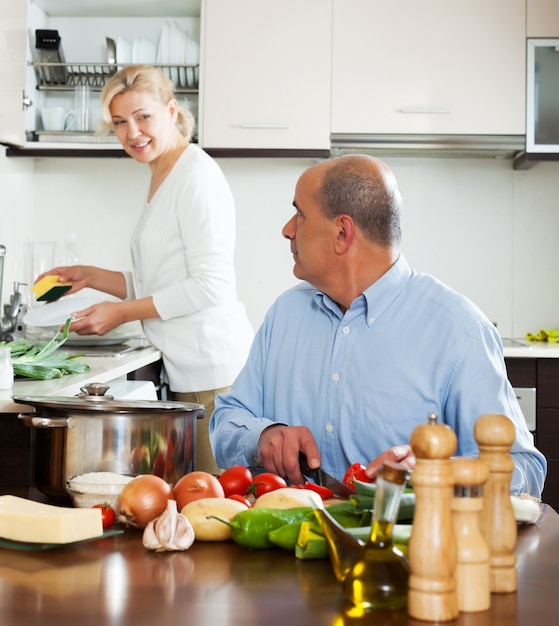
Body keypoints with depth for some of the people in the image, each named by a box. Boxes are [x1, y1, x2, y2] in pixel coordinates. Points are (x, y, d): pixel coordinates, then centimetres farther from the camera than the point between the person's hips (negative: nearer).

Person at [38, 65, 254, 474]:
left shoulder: (197, 176, -11)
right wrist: (93, 277, 15)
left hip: (213, 368, -9)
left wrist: (122, 313, -11)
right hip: (186, 370, 9)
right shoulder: (162, 180, 18)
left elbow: (210, 286, -16)